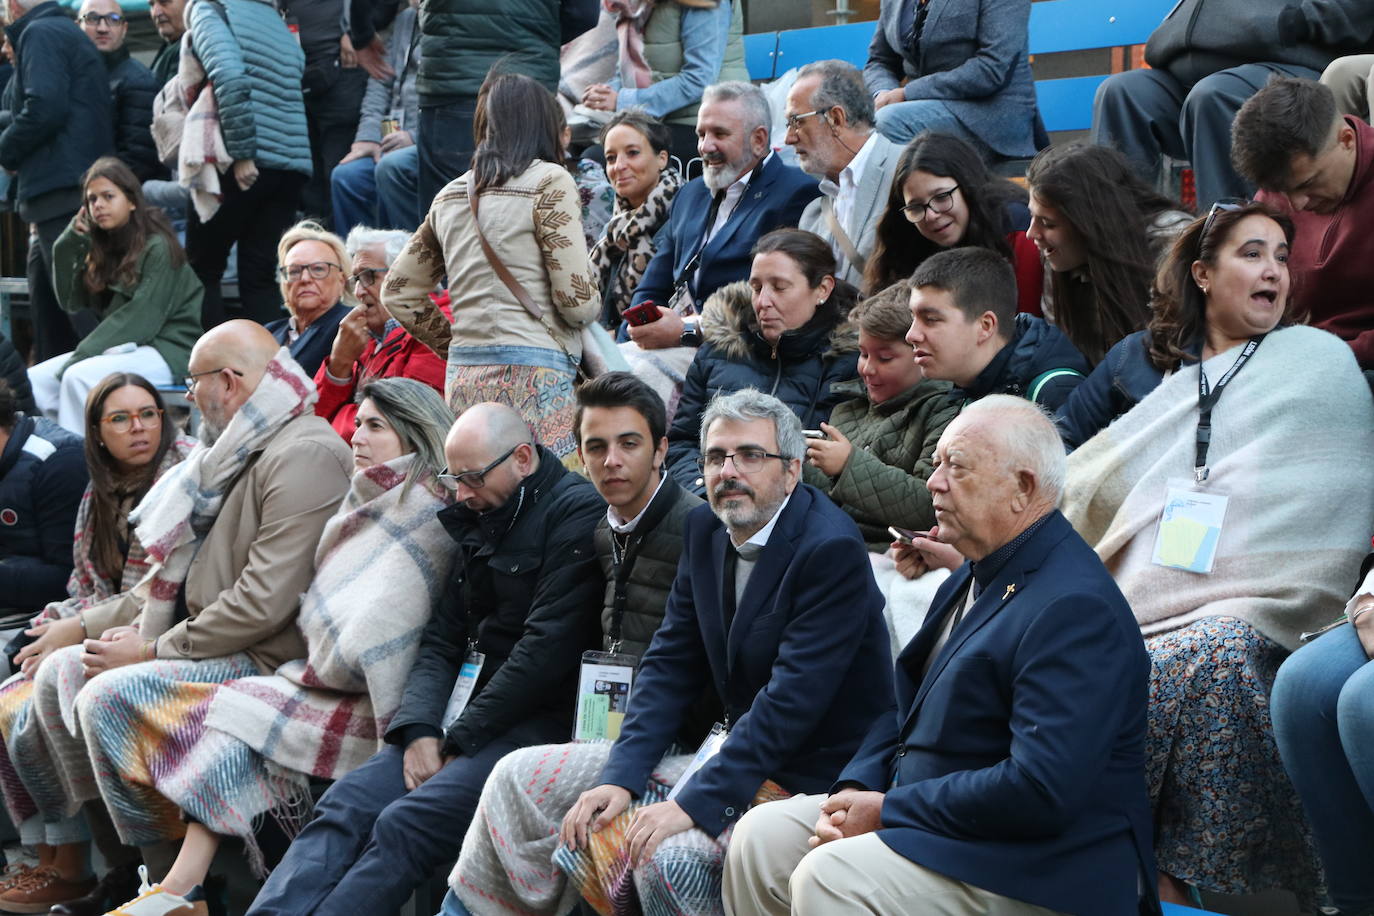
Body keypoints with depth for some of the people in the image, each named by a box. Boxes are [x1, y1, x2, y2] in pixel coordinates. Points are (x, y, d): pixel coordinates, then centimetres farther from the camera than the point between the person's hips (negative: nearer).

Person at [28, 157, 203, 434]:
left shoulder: (158, 247, -10)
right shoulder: (104, 248, 13)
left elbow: (143, 317, -18)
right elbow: (72, 302, 12)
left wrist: (80, 356, -21)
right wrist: (69, 246, 1)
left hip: (165, 351, -8)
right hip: (122, 347, 8)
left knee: (79, 376, -31)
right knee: (34, 380, -10)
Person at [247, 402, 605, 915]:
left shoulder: (576, 515, -9)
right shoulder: (481, 521, 18)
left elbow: (547, 648, -16)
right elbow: (442, 638, 15)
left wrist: (460, 739, -12)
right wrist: (419, 728, -4)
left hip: (536, 721, -8)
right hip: (461, 721, 8)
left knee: (403, 826, -25)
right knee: (344, 804, -12)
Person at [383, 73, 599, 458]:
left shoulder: (450, 196, 16)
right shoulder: (549, 182, -3)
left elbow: (398, 293, 22)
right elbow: (578, 302, -8)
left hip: (462, 375, 6)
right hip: (531, 371, -6)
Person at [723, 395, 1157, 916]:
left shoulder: (1074, 608, -21)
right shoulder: (976, 575, 12)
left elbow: (1041, 788, -29)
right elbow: (907, 708, 18)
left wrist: (888, 810, -20)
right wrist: (853, 793, -3)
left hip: (1040, 870, -10)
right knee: (762, 835, 1)